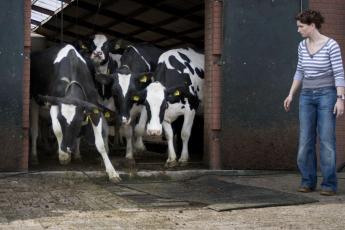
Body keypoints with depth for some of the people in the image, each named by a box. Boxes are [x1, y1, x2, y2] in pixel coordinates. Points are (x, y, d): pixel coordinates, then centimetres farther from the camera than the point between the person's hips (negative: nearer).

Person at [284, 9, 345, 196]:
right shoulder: (302, 46, 7)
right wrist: (291, 95, 10)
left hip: (327, 95, -5)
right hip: (307, 96, 5)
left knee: (326, 139, -9)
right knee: (305, 139, -1)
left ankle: (329, 184, -3)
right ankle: (308, 182, 7)